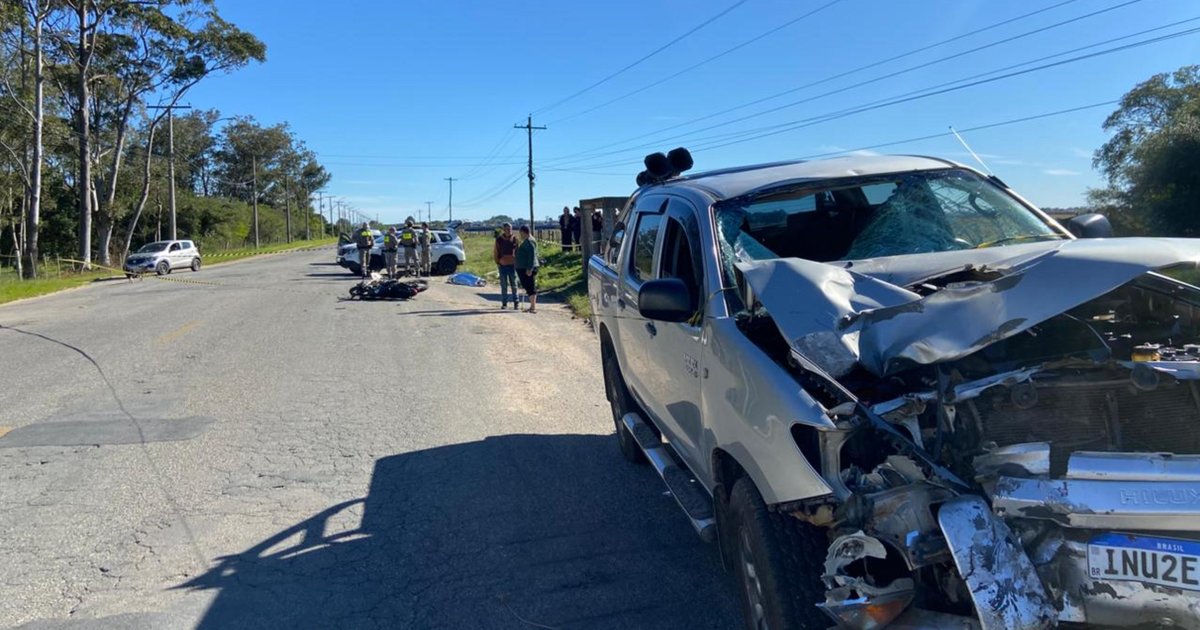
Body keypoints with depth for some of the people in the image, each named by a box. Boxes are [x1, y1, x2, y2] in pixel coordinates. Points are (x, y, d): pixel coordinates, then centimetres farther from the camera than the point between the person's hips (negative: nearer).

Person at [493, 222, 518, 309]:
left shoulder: (514, 240, 2)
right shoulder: (499, 239, 1)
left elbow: (518, 252, 8)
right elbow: (495, 252, 6)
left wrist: (517, 262, 0)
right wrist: (497, 263, 0)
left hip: (512, 265, 0)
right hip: (502, 265, 0)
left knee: (514, 285, 4)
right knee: (504, 285, 6)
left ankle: (516, 302, 11)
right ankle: (504, 303, 13)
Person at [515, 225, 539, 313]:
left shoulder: (529, 241, -15)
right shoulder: (526, 241, 18)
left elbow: (532, 256, -22)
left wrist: (530, 269, -25)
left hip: (527, 269, -11)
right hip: (523, 268, 11)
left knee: (531, 288, -9)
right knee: (529, 288, 12)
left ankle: (533, 308, -10)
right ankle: (532, 306, 16)